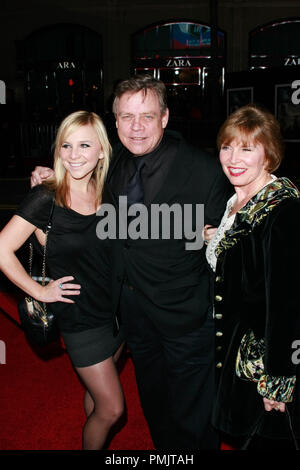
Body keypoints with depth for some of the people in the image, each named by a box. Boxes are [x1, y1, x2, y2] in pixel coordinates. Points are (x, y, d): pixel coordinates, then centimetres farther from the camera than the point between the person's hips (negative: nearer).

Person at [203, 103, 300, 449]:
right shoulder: (237, 200, 3)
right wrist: (214, 241, -2)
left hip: (266, 353, -8)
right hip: (236, 347, 8)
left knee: (265, 436, 12)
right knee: (239, 433, 23)